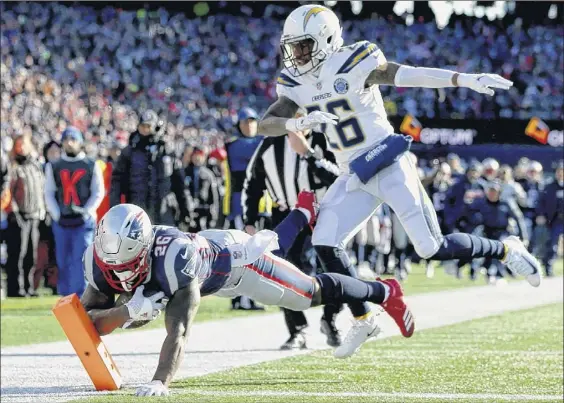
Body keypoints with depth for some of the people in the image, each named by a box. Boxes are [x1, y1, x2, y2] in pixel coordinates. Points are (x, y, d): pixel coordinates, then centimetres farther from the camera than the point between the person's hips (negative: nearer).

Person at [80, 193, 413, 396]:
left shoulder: (174, 260, -50)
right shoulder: (102, 261, -33)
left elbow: (178, 330, -56)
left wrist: (161, 383, -69)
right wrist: (126, 313, -50)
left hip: (233, 257, -6)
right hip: (205, 244, 6)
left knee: (314, 292, 10)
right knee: (274, 249, 37)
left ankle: (383, 292, 37)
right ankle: (304, 212, 68)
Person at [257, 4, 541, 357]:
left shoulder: (351, 66, -16)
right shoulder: (296, 84, 3)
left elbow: (408, 75, -21)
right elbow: (265, 125, -4)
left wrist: (468, 80, -28)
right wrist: (298, 123, -25)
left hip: (389, 167, -6)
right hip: (356, 177, 6)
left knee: (433, 248, -9)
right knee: (325, 242, -9)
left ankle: (505, 250, 16)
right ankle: (363, 320, 7)